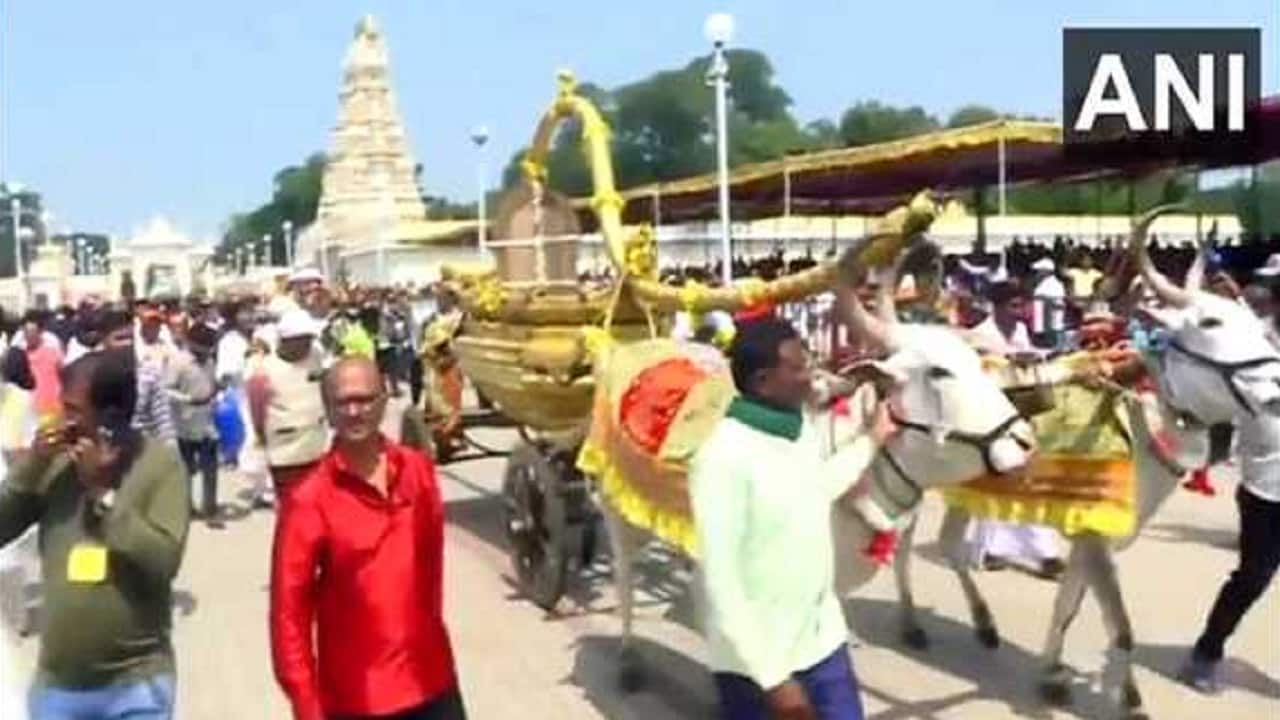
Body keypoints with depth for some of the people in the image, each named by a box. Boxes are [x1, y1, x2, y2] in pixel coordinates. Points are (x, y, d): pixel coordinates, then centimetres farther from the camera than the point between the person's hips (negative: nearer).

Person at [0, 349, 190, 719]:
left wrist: (103, 492, -18)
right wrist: (32, 466, -11)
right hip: (56, 683, 4)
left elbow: (164, 561, -18)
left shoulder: (159, 462, -10)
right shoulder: (56, 462, 1)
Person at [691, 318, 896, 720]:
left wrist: (873, 439, 31)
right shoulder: (723, 457, -22)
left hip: (823, 641, 7)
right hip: (756, 660, -7)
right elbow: (720, 581, -22)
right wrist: (771, 678, -20)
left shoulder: (804, 432, 1)